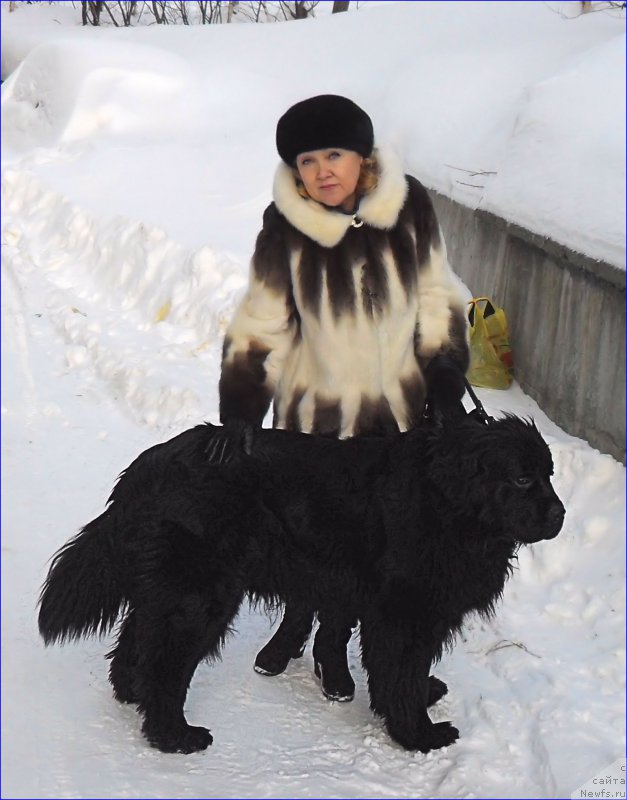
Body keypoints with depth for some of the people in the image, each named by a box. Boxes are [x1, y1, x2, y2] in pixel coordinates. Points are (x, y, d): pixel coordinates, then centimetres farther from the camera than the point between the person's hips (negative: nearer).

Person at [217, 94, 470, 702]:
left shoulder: (409, 206, -11)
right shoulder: (286, 225, -14)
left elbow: (437, 300, 1)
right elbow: (260, 327, -7)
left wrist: (446, 384, 1)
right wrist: (239, 416, -8)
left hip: (396, 408, 1)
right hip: (314, 407, -1)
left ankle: (333, 645, 35)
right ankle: (294, 624, 42)